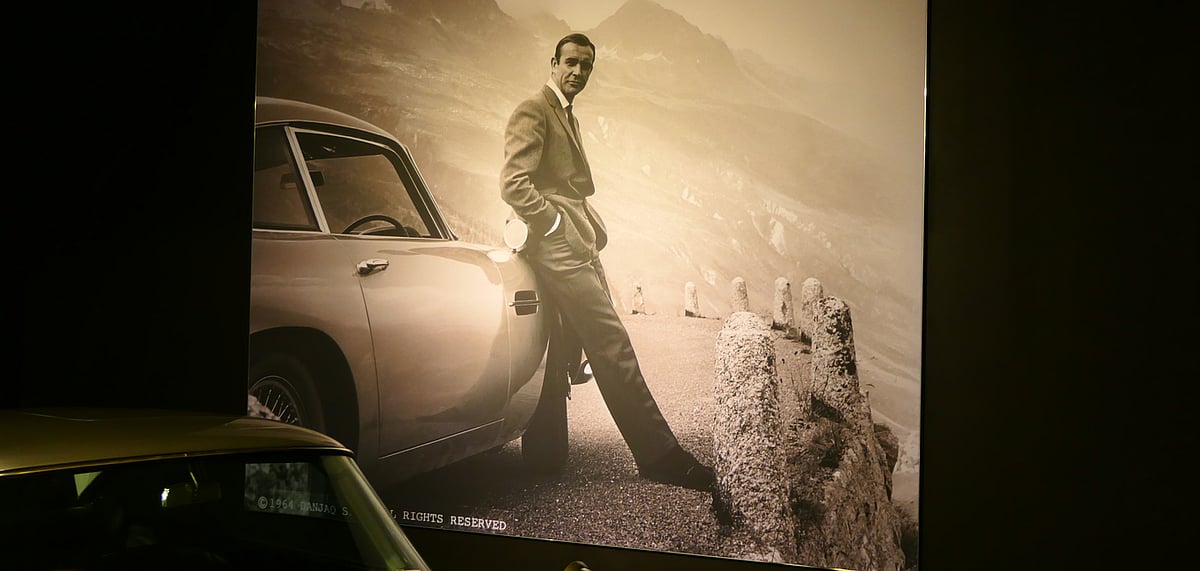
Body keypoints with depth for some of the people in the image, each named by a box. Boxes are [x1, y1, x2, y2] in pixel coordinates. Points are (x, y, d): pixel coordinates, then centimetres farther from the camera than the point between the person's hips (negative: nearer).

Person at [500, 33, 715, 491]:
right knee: (614, 348, -14)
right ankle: (660, 456, -14)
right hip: (560, 250, -11)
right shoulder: (533, 112, -7)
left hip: (579, 249, 11)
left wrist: (594, 228, 14)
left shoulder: (568, 117, 24)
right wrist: (558, 227, -15)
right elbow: (513, 184, -17)